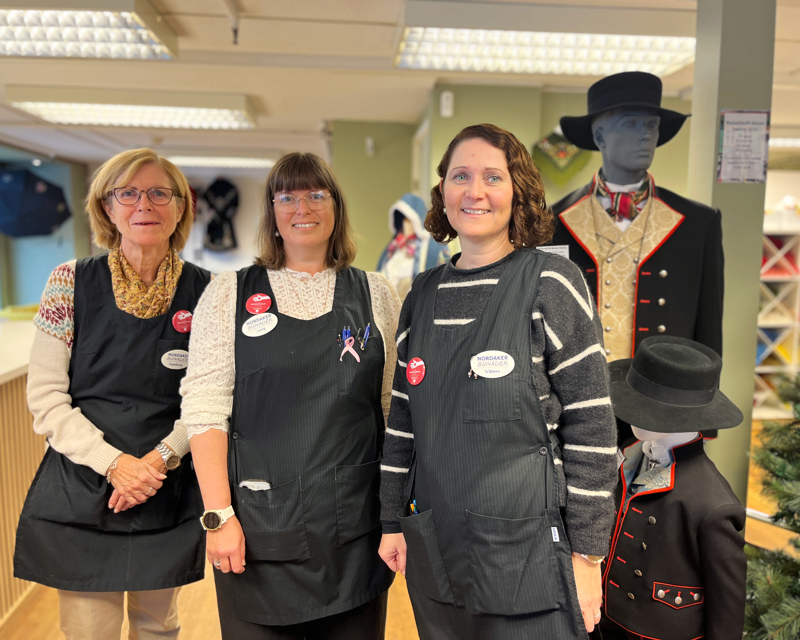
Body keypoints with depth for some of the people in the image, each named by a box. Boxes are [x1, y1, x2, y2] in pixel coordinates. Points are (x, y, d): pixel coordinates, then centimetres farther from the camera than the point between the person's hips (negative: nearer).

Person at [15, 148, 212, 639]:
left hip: (170, 499, 1)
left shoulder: (205, 291, -3)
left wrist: (160, 458, -14)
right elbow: (46, 397, -5)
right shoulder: (72, 282, -3)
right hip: (81, 497, 0)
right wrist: (113, 463, -15)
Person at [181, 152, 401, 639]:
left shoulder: (376, 294, 5)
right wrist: (219, 515, -10)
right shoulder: (229, 294, 1)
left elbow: (397, 409, 7)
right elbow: (205, 411, -4)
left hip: (356, 527, 2)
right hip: (259, 528, -1)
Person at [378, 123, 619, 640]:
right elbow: (404, 418, 11)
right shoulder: (425, 294, 6)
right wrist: (393, 520, 11)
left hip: (528, 556, -4)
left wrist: (586, 555, -10)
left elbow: (591, 427, -10)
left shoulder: (552, 282, -9)